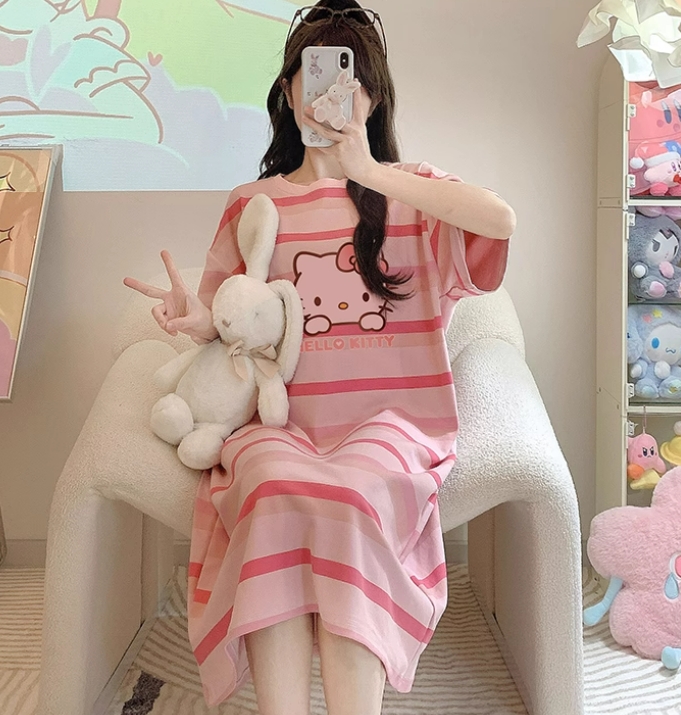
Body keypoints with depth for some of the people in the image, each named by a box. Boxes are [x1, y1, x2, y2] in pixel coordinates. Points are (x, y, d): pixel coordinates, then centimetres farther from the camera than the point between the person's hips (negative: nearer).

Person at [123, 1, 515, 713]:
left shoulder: (409, 187, 13)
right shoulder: (252, 202, 17)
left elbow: (501, 218, -9)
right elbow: (225, 320, 17)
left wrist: (374, 175, -12)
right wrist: (197, 318, -7)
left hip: (389, 419, -1)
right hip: (278, 421, 1)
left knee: (351, 498, -33)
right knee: (280, 491, -33)